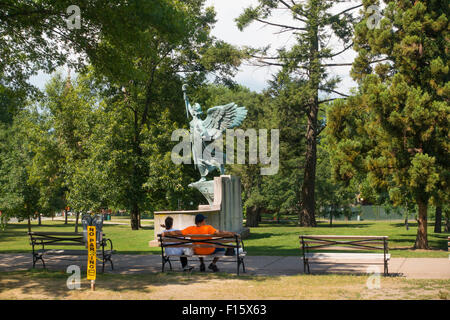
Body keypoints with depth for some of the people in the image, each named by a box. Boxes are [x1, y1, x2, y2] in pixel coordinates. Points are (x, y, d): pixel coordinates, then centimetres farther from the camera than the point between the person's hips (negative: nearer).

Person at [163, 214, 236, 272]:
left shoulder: (191, 229, -14)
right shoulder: (208, 228, -23)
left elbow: (178, 233, -14)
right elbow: (218, 233, -33)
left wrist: (166, 233, -5)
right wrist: (231, 234, -28)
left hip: (197, 252, 4)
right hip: (210, 251, -4)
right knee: (222, 248, 22)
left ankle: (202, 263, 31)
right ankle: (213, 264, 14)